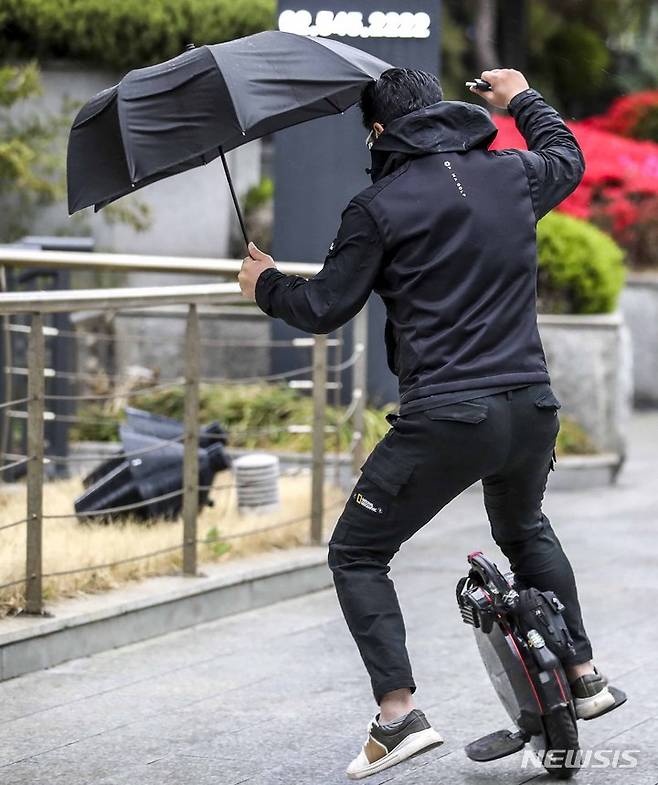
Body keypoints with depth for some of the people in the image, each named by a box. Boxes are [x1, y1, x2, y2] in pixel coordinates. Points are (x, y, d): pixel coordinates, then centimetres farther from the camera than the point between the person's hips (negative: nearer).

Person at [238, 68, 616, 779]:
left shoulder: (379, 207, -7)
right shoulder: (512, 174, 9)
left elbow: (326, 308, -2)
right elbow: (566, 159, 32)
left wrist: (267, 286, 18)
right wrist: (523, 99, 48)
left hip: (443, 422, -6)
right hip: (532, 413, 6)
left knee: (356, 555, 7)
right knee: (526, 531, 34)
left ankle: (398, 713, -7)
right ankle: (583, 675, 34)